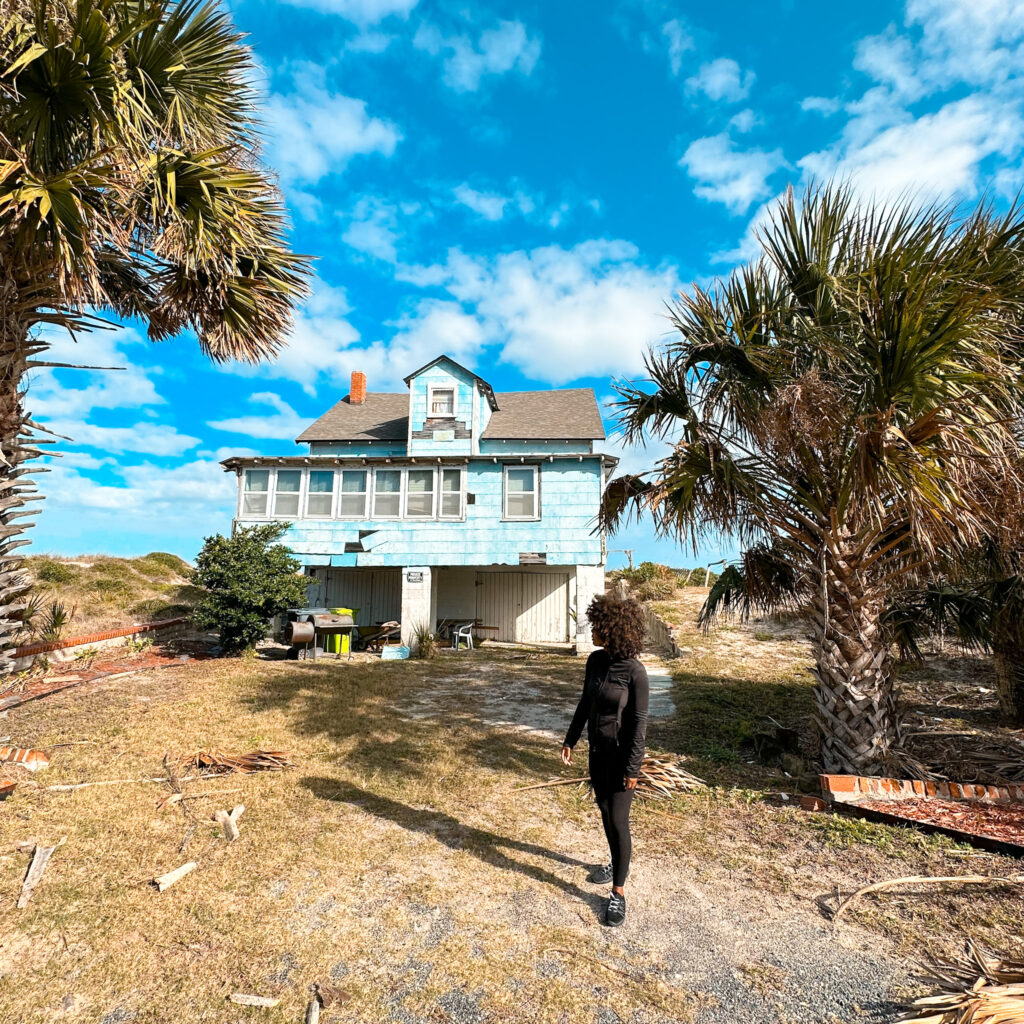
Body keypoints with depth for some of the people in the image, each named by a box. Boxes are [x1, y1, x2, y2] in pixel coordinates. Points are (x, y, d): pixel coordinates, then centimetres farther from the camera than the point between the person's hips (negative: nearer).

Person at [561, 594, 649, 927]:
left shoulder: (634, 671, -23)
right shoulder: (595, 660, -4)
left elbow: (639, 721, -18)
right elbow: (585, 703, 7)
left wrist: (632, 767, -15)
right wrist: (570, 740, 9)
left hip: (622, 754, -6)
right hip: (598, 750, 7)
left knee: (618, 821, 1)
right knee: (605, 813, 21)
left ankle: (618, 892, 18)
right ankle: (617, 862, 44)